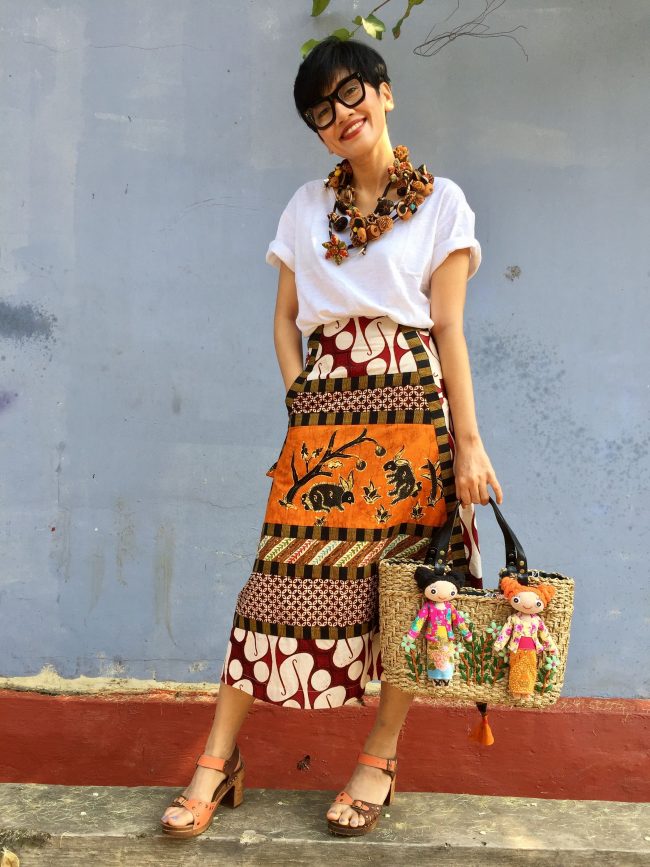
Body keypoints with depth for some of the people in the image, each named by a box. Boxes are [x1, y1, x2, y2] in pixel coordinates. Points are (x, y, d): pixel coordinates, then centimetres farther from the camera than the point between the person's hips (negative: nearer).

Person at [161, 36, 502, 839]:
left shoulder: (441, 202, 6)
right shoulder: (307, 207, 16)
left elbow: (448, 329, 0)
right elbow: (286, 317, 15)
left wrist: (468, 442, -5)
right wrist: (300, 399, 0)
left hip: (410, 409, -2)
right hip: (324, 412, 2)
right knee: (286, 575, -1)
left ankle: (380, 759, 18)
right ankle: (219, 759, 9)